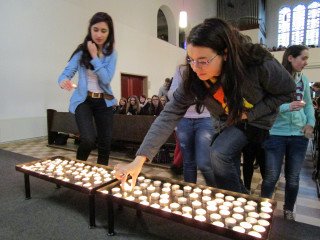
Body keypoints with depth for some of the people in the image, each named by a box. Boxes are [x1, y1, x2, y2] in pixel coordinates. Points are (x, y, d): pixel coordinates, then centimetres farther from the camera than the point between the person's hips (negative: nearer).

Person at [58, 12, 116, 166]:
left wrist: (94, 56, -13)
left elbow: (106, 79, -11)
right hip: (84, 100, -2)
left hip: (104, 101, 2)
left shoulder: (111, 53, 2)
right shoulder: (81, 51, -1)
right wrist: (63, 80, -30)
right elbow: (67, 72, -7)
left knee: (105, 143, 5)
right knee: (89, 139, -20)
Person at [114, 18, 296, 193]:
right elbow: (170, 115, -30)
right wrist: (140, 159, -37)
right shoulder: (194, 79, -27)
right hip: (234, 122, 3)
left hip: (266, 119, -2)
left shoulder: (259, 64, -35)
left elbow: (288, 92, -17)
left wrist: (249, 113, -24)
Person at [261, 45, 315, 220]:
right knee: (271, 176, 5)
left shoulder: (303, 79, 10)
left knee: (293, 178, 15)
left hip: (299, 135, 5)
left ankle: (289, 210, 36)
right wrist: (287, 107, -26)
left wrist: (311, 122, 4)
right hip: (276, 134, -5)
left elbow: (309, 104, 19)